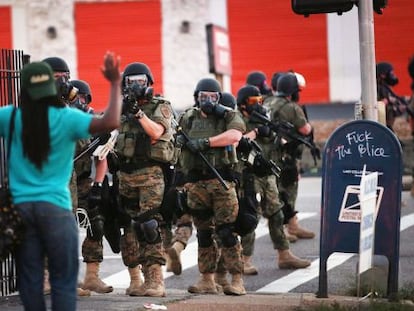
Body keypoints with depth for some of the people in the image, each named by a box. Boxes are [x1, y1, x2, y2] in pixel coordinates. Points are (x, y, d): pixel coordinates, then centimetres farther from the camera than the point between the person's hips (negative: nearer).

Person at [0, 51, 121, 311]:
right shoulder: (66, 118, -8)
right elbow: (111, 123, -18)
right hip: (55, 207, -3)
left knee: (30, 278, 7)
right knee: (64, 278, 1)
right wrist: (115, 84, -8)